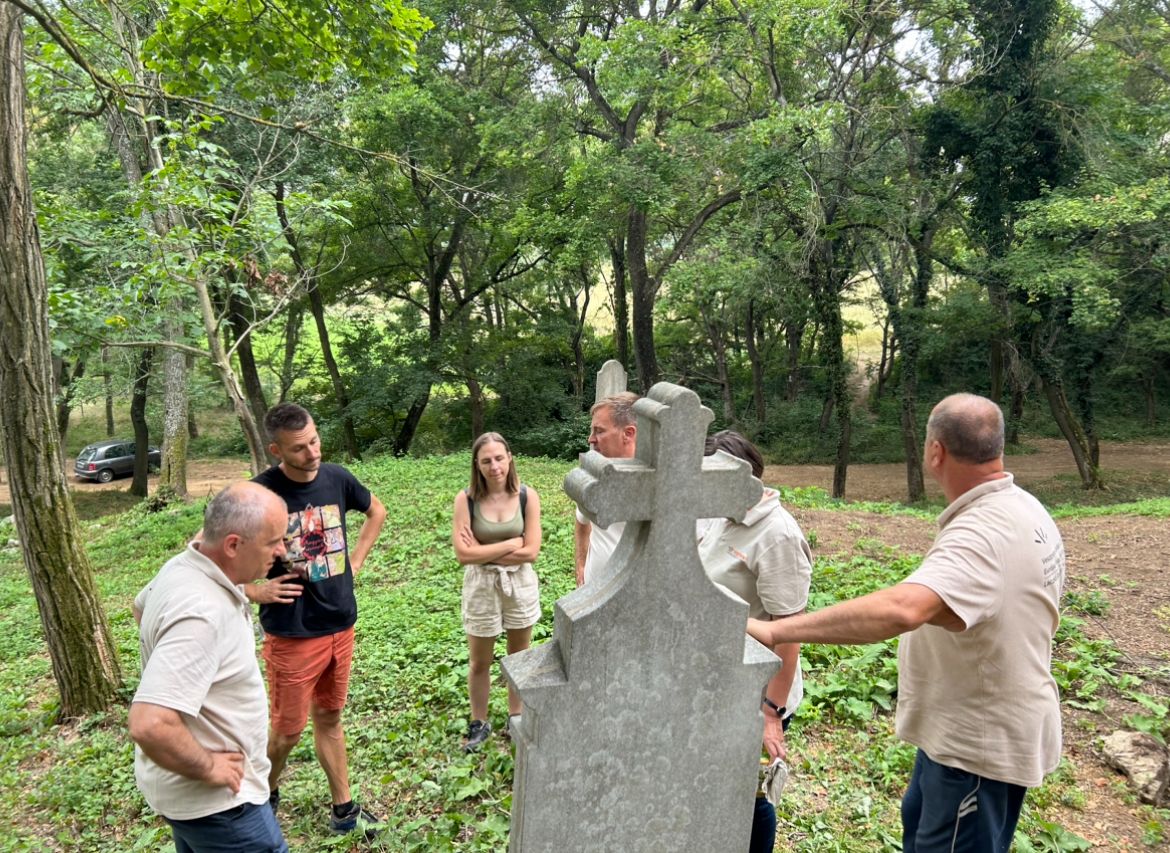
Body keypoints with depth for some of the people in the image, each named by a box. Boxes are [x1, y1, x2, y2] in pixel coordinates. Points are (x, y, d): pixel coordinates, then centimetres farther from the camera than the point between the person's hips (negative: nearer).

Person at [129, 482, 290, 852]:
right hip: (213, 802, -9)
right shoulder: (201, 613, -33)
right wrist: (209, 769, -23)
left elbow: (141, 608, 20)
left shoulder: (184, 566, -3)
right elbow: (150, 726, -39)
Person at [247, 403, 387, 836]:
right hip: (292, 634, -4)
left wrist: (356, 559, 8)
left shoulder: (336, 478, -4)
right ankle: (264, 797, 38)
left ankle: (344, 811, 32)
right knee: (288, 730, 9)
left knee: (329, 717, 18)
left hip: (341, 624, 4)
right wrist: (253, 590, -13)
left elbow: (376, 511, 17)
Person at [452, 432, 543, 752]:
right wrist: (512, 543, -19)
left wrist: (484, 552, -17)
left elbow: (530, 552, -15)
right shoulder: (466, 499, -15)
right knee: (479, 662, 14)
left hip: (520, 584, 1)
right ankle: (479, 723, 35)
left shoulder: (527, 496, -12)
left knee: (519, 656, 18)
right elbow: (464, 554, -21)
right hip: (481, 586, -1)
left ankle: (516, 716, 40)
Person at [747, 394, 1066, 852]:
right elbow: (1040, 617, 13)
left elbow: (900, 609, -50)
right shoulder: (1026, 510, 0)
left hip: (980, 743, -10)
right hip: (965, 728, 10)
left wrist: (774, 630, -47)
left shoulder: (980, 535, -33)